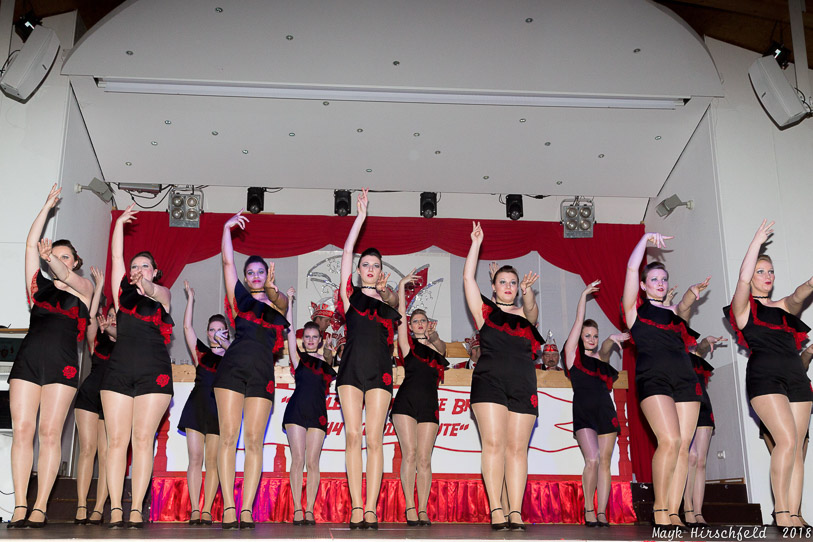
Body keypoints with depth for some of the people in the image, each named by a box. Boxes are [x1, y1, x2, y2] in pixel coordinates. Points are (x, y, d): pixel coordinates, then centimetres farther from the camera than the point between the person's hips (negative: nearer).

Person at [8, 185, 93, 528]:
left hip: (62, 364, -2)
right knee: (22, 430, -7)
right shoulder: (38, 284, 18)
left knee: (49, 432, -7)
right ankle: (19, 506, -7)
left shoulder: (84, 288, 12)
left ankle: (40, 508, -7)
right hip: (28, 359, 3)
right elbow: (31, 242, 14)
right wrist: (48, 205, 17)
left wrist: (52, 257, -30)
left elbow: (66, 275, -9)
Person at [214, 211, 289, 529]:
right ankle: (228, 508, -7)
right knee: (228, 436, -7)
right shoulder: (239, 296, 17)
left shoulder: (278, 303, 17)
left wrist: (271, 289, -27)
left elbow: (280, 302, -7)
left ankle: (247, 509, -5)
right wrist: (227, 227, 8)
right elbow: (227, 262, 11)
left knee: (254, 441, -4)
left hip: (263, 373, 0)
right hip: (233, 367, 0)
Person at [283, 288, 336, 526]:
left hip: (318, 413, 2)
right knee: (297, 460, -5)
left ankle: (309, 510, 2)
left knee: (312, 462, -1)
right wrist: (290, 302, -1)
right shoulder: (298, 357, 7)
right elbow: (289, 331, 1)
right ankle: (297, 510, -2)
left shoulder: (326, 363, 13)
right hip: (297, 411, -2)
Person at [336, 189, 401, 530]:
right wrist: (361, 217, 5)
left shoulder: (388, 300, 17)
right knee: (353, 437, -5)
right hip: (351, 369, -1)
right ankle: (356, 508, -4)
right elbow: (346, 253, 5)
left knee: (374, 439, -4)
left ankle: (371, 509, -5)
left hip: (380, 371, 1)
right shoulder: (350, 294, 11)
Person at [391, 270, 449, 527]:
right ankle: (410, 507, -4)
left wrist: (433, 337, -25)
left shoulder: (437, 347, 17)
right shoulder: (407, 343, 9)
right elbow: (401, 316, 2)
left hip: (429, 405, 2)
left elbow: (441, 346, -5)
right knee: (409, 453, -8)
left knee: (424, 458, 0)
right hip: (406, 402, -2)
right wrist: (402, 287, -1)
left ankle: (423, 509, 1)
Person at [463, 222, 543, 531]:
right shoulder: (485, 312, 13)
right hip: (490, 381, -2)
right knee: (493, 444, -12)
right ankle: (496, 510, -11)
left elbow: (531, 307, -6)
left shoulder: (526, 316, 17)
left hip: (523, 386, 2)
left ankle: (516, 513, -4)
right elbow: (468, 278, 6)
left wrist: (528, 291, -27)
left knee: (517, 447, -2)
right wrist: (476, 243, 7)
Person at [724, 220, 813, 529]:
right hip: (764, 373, -5)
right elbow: (743, 279, -9)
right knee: (787, 440, -19)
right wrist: (757, 242, -8)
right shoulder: (744, 307, 9)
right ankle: (781, 512, -12)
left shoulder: (783, 307, 22)